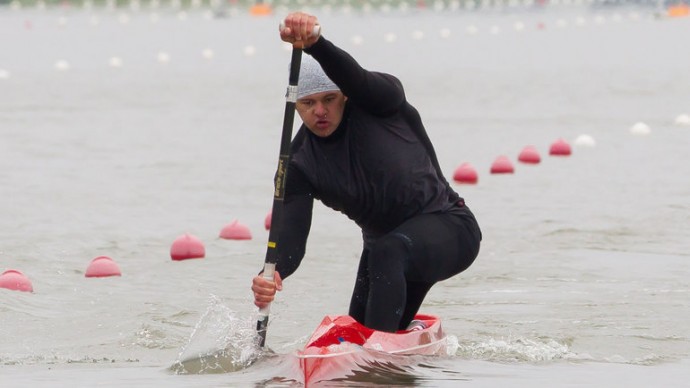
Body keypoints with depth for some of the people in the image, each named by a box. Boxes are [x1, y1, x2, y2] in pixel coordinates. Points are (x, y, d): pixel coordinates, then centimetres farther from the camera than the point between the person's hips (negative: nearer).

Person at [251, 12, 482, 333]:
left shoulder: (379, 105, -14)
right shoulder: (300, 164, -7)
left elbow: (355, 78, -39)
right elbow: (291, 233, -20)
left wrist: (315, 43, -60)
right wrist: (273, 273, -43)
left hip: (449, 228, -6)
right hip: (386, 240, 6)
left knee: (386, 252, -36)